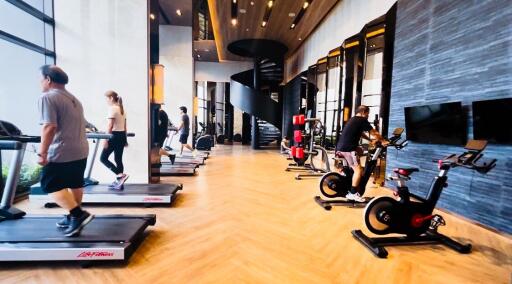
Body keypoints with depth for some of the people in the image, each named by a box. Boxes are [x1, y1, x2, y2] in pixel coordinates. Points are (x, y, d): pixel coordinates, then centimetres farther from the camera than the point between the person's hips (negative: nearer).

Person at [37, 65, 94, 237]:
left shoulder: (47, 97, -11)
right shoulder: (73, 99, 16)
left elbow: (49, 127, -20)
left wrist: (42, 153, -17)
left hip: (62, 153, -8)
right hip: (81, 151, 8)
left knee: (50, 185, 2)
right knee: (75, 184, 15)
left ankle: (78, 215, -7)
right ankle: (74, 217, 26)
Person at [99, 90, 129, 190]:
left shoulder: (112, 108, -11)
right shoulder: (122, 109, 15)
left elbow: (110, 126, -17)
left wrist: (106, 139, -17)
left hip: (115, 135, -8)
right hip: (122, 135, 9)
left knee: (103, 158, 1)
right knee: (118, 159, 10)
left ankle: (120, 175, -9)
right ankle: (119, 182, 15)